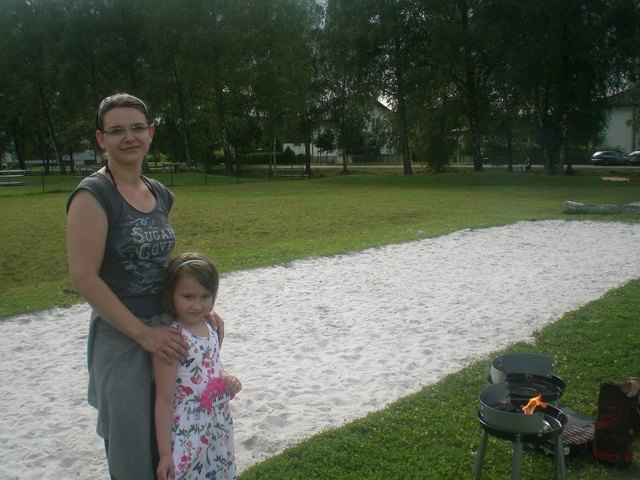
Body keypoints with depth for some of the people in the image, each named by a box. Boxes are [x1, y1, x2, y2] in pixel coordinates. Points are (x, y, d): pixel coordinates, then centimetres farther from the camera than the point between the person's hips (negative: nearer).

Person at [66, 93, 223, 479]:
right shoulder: (94, 195, -15)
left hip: (167, 333, 7)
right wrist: (143, 333, -20)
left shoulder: (160, 194, 7)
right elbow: (84, 277, -19)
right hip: (121, 341, -6)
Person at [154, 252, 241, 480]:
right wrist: (164, 452, -14)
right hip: (188, 437, -7)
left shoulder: (211, 327, 0)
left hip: (219, 429, 7)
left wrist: (228, 379, -4)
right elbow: (164, 400, -17)